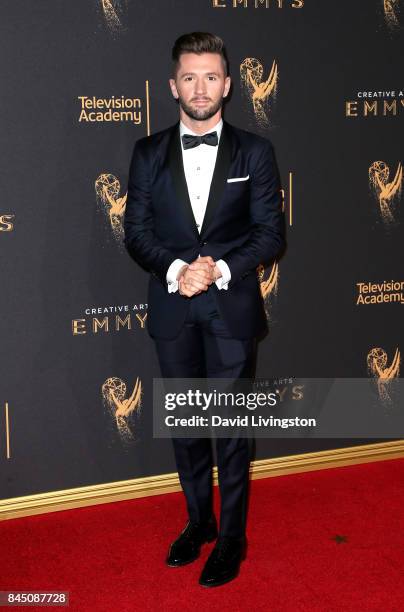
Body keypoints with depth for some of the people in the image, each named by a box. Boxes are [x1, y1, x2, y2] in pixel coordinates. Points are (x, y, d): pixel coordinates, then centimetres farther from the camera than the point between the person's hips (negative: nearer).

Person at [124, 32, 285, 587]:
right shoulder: (149, 153, 5)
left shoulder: (254, 152, 1)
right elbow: (136, 230, 1)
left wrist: (221, 269, -17)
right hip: (172, 308, 2)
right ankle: (199, 521, 30)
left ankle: (232, 535, 18)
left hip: (232, 307, -2)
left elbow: (271, 232, -2)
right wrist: (176, 269, -16)